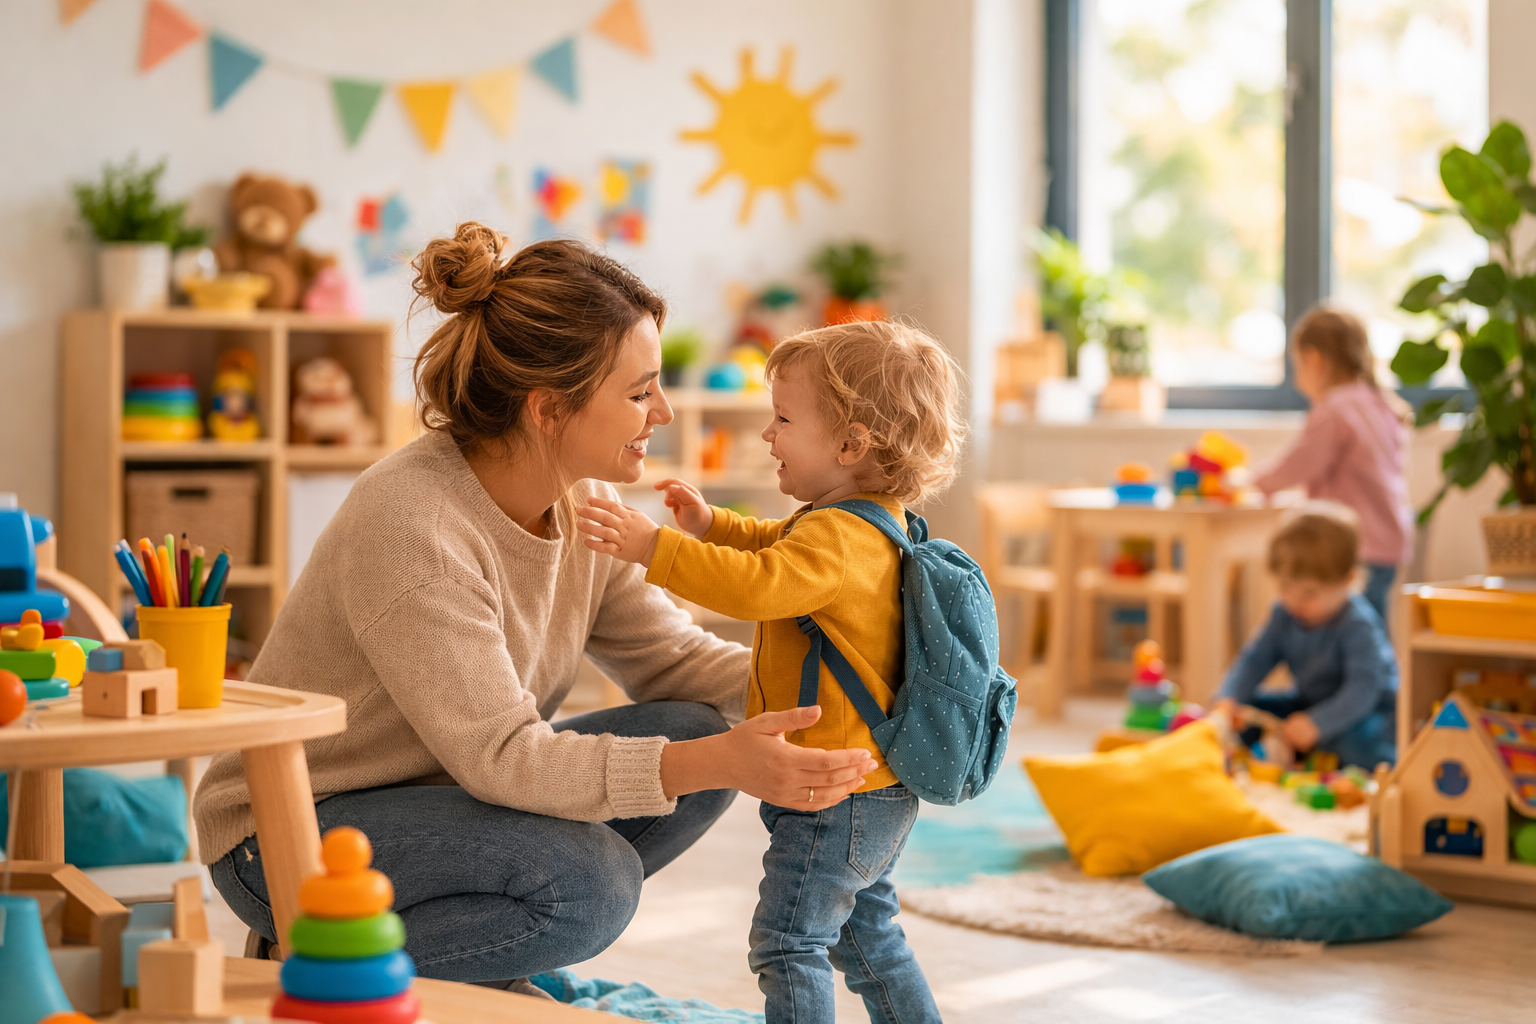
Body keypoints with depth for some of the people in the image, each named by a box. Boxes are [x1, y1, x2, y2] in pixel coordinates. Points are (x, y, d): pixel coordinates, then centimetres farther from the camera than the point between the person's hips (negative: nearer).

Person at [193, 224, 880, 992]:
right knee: (589, 879, -30)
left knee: (700, 728, -8)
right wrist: (718, 764, -41)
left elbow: (670, 658, 2)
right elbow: (502, 756, -32)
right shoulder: (410, 526, -29)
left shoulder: (584, 504, -3)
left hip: (444, 789, 8)